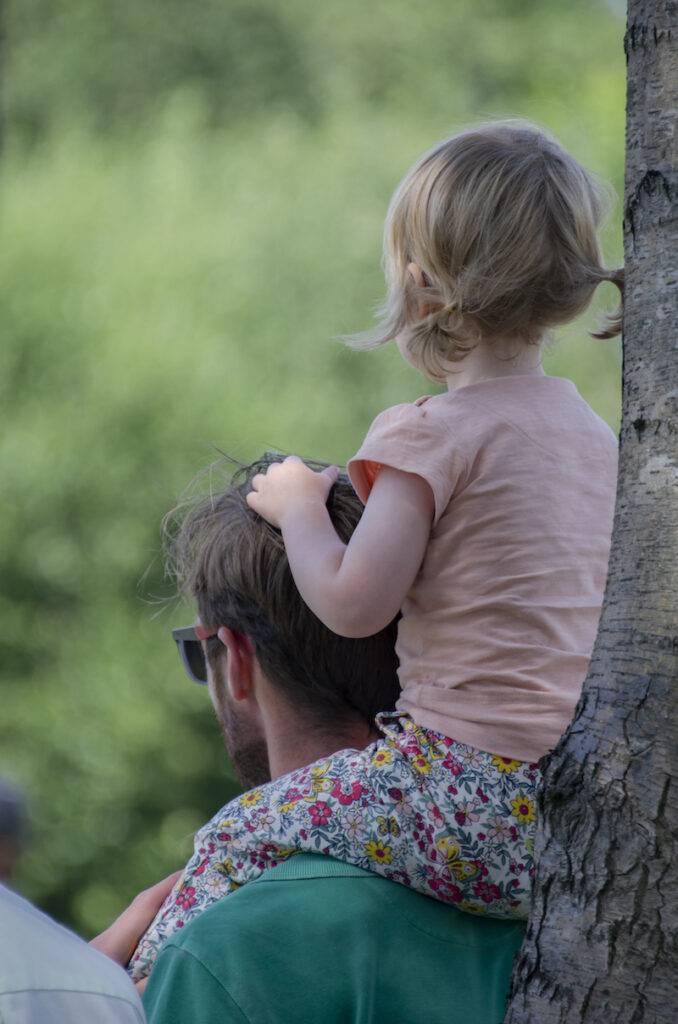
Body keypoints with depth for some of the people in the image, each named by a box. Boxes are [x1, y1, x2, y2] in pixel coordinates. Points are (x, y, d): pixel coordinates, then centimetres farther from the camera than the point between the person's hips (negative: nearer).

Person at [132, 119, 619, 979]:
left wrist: (298, 508, 3)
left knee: (234, 841, 5)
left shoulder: (432, 434, -10)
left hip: (479, 795, -8)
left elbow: (353, 603, -15)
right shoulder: (590, 430, 14)